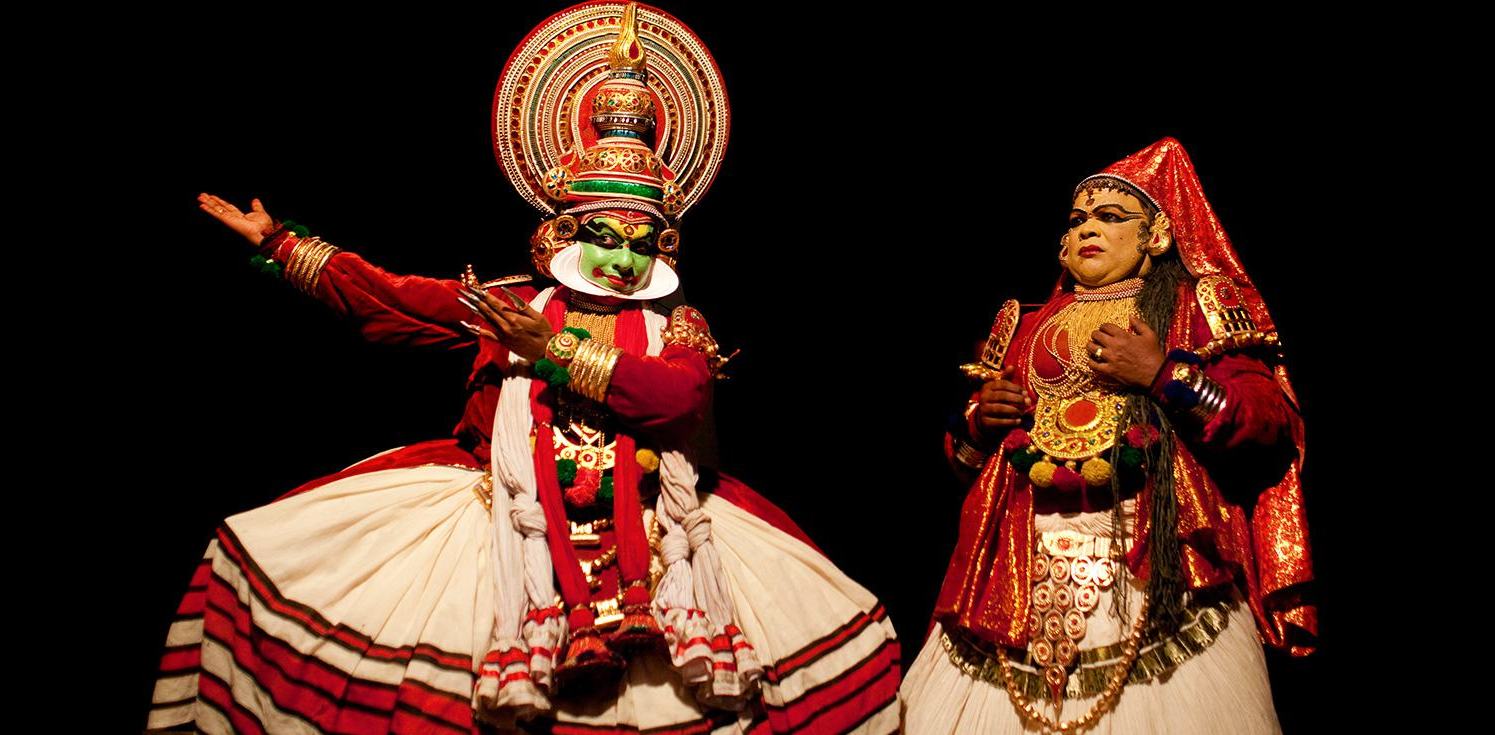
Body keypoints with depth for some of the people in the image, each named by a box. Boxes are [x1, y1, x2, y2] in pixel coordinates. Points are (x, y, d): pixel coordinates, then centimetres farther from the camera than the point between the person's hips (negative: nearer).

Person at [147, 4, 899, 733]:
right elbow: (386, 297, 12)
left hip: (644, 533, -1)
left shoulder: (677, 326, 8)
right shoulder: (510, 306, 11)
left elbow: (680, 395, -14)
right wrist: (279, 242, 11)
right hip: (518, 520, 1)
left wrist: (559, 350, -13)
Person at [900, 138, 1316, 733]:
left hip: (1151, 556, -3)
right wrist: (978, 423, 3)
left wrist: (1164, 373, -10)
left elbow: (1275, 424, -3)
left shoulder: (1200, 308, 10)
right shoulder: (1025, 327, 21)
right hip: (1027, 562, 4)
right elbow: (965, 453, 25)